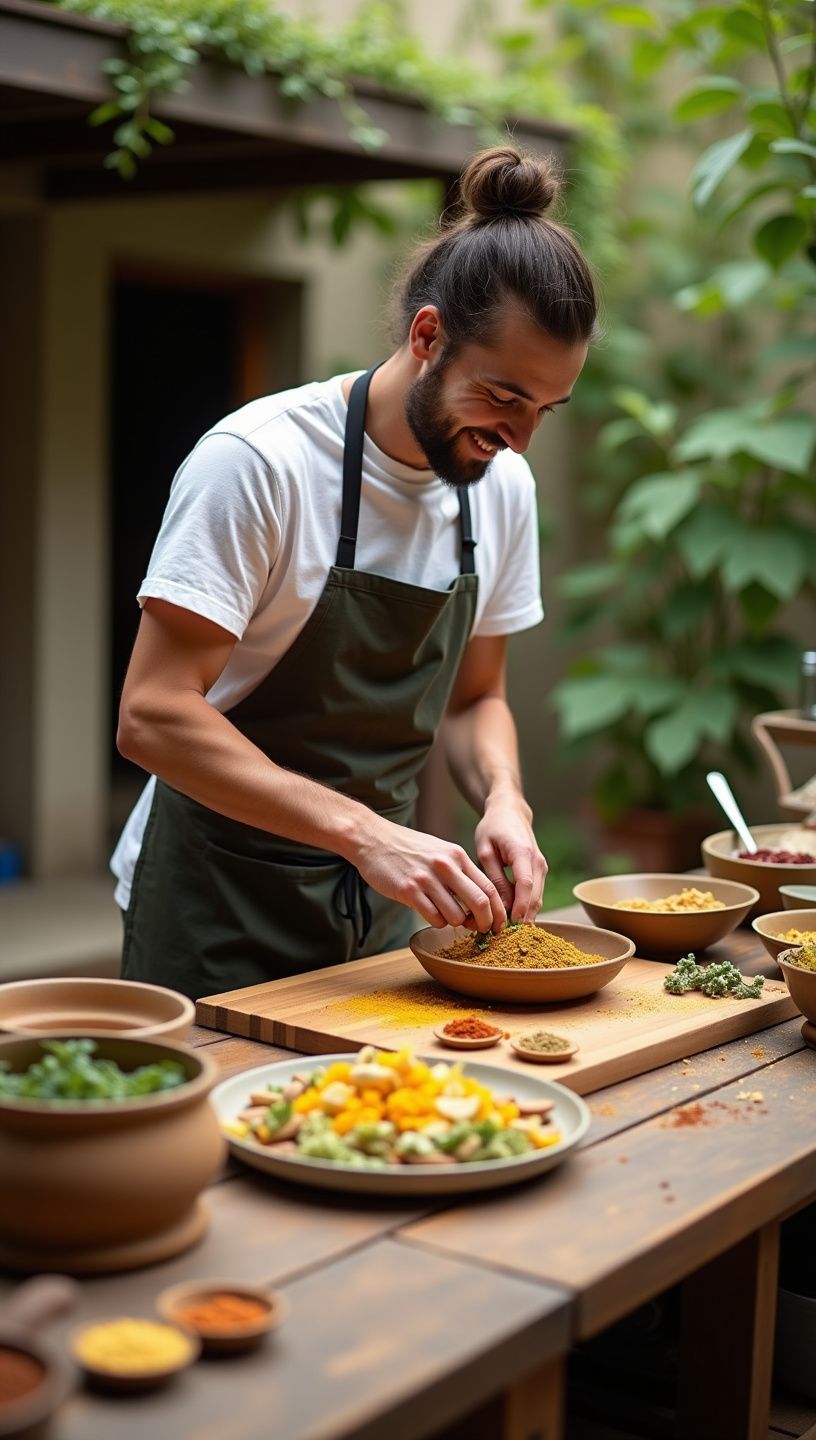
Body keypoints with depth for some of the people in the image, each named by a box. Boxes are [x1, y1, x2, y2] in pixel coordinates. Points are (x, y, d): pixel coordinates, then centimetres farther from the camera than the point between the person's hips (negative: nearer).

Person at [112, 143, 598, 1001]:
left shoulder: (503, 486, 0)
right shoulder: (257, 461, -21)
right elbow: (151, 715, -24)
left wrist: (502, 797, -12)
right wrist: (361, 831, -32)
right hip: (220, 912, -6)